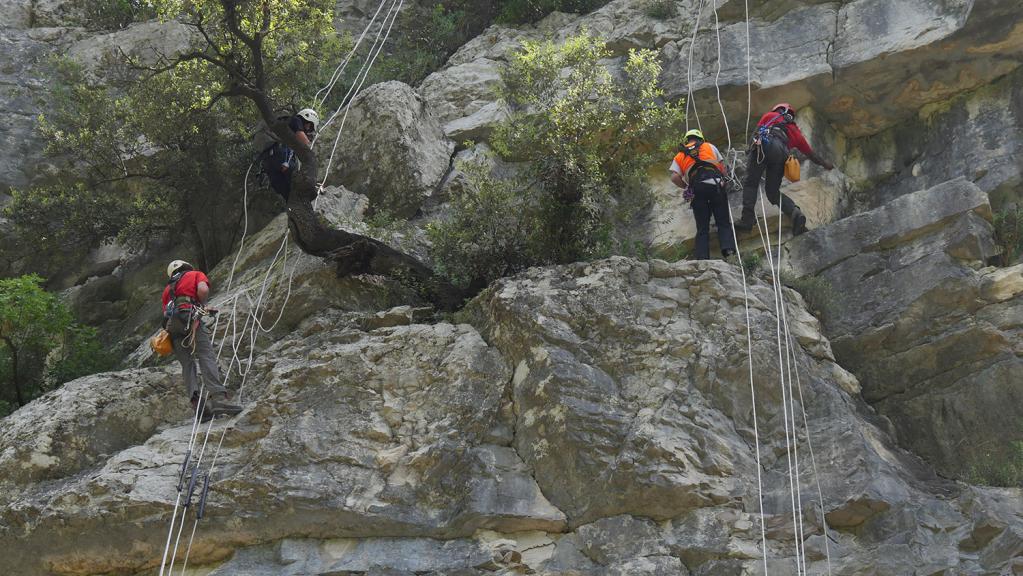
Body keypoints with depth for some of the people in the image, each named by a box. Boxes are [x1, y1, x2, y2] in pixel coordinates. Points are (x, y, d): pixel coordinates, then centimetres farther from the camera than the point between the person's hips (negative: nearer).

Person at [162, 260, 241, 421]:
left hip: (171, 324, 5)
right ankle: (218, 397, -32)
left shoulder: (168, 289, 35)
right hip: (189, 316, -5)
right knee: (207, 357, -14)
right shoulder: (196, 274, 21)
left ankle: (196, 401, -19)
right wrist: (201, 306, 16)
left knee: (187, 363, 2)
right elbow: (203, 290, -1)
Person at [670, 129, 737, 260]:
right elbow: (723, 169, 17)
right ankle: (727, 246, -21)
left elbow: (675, 178, 6)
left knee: (702, 228, 6)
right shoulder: (709, 146, 22)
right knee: (723, 222, 3)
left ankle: (702, 258, -6)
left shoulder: (679, 156, 23)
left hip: (697, 189, 1)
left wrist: (687, 187, 22)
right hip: (716, 184, -1)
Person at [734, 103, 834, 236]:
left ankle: (747, 219, -16)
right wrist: (825, 164, 59)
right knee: (773, 192, 13)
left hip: (764, 144, -3)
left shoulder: (769, 116, 32)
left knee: (750, 183, -1)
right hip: (781, 152, 3)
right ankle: (795, 213, -7)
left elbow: (757, 131, 24)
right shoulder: (795, 131, 37)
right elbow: (810, 153, 43)